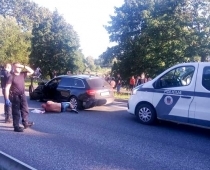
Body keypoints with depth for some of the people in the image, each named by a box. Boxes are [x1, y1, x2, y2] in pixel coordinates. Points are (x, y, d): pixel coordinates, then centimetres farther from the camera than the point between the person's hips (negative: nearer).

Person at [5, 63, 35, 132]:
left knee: (25, 110, 14)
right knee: (16, 112, 2)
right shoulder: (11, 76, -13)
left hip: (22, 95, 6)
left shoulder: (22, 74, 4)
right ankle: (16, 127, 10)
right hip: (15, 96, -6)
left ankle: (26, 123, 29)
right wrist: (7, 99, -20)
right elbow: (7, 88, -15)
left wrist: (24, 66, -5)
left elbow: (31, 71, 9)